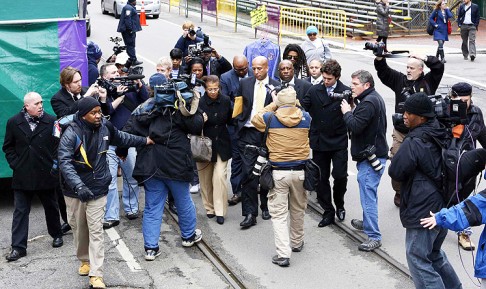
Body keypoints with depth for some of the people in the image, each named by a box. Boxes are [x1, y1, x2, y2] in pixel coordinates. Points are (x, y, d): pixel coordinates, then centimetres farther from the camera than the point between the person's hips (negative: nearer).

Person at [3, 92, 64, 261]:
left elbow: (59, 145, 0)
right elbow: (8, 147, 7)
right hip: (22, 176, 1)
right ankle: (18, 247, 6)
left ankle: (56, 235, 37)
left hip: (46, 175, 0)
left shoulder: (51, 122, -5)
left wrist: (53, 164, -5)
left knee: (51, 208, 15)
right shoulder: (14, 123, -1)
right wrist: (15, 164, -3)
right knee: (20, 212, 2)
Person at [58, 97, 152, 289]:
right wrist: (79, 186, -40)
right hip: (74, 190, -2)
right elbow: (65, 162, -28)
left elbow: (121, 138, 19)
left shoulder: (105, 127, -3)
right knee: (79, 228, 14)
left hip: (98, 189, 2)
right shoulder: (71, 134, -18)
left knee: (96, 231, -4)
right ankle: (85, 260, 38)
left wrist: (144, 140, 27)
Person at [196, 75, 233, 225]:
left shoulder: (225, 100, -2)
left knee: (220, 176, -7)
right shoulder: (200, 102, -11)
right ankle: (209, 208, 23)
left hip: (221, 145, 1)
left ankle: (220, 211, 0)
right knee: (206, 178, 8)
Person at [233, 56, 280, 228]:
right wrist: (238, 124, 3)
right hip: (248, 133, 1)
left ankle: (266, 206, 29)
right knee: (248, 173, -6)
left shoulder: (276, 86, -1)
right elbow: (238, 107, 11)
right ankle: (250, 213, -4)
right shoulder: (245, 83, 6)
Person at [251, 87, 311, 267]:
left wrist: (272, 105, 18)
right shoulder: (305, 117, 0)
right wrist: (295, 105, 25)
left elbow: (255, 120, 16)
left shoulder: (271, 118, -6)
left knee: (278, 213, 0)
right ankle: (296, 243, 38)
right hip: (300, 171, 3)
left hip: (278, 172, -3)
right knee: (298, 209, 20)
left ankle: (283, 254, -8)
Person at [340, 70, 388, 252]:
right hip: (373, 154, 11)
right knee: (368, 194, 23)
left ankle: (373, 237, -9)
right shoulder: (375, 98, 16)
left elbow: (355, 126, -23)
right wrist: (352, 109, 3)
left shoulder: (368, 102, -18)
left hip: (370, 158, -11)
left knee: (368, 196, -10)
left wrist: (347, 112, -7)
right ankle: (367, 223, 39)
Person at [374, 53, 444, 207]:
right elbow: (383, 72, -2)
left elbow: (439, 67, -5)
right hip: (401, 133, 1)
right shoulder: (400, 80, 6)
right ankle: (399, 193, 20)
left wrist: (423, 58, -11)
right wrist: (379, 59, -20)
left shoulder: (428, 81, 4)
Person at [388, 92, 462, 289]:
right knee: (434, 254, 24)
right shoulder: (441, 135, 4)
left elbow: (395, 172, -13)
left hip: (423, 211, -9)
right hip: (444, 206, 9)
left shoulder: (413, 143, -22)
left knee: (418, 258, 1)